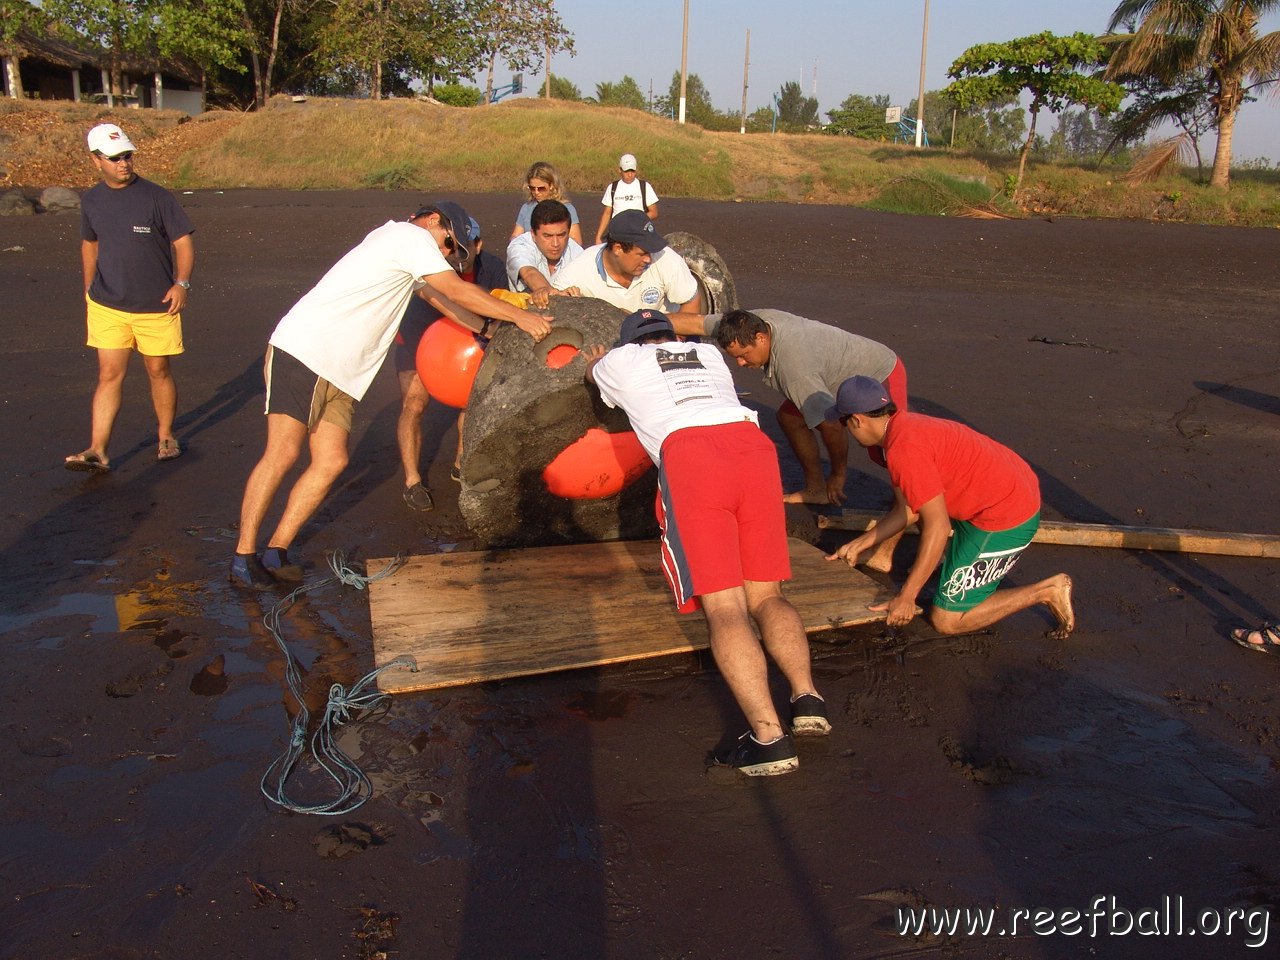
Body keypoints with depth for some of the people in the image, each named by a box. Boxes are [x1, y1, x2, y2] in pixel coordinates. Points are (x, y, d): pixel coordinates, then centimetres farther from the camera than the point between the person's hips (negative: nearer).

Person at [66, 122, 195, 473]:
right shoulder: (91, 201, 5)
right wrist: (89, 287, 19)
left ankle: (166, 436, 28)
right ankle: (97, 452, -4)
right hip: (107, 306, 2)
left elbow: (184, 241, -6)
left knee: (159, 372, 9)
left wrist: (181, 283, -19)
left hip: (156, 306, -2)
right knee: (109, 375, -2)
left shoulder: (156, 197, -7)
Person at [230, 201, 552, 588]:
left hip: (338, 372, 10)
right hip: (302, 350, -10)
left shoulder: (403, 246, 26)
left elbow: (437, 295, 36)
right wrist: (519, 316, -5)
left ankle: (276, 552, 3)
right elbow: (457, 291, -8)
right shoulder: (410, 235, -3)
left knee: (331, 461, -1)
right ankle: (244, 556, -8)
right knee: (283, 454, -13)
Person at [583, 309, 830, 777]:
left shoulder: (622, 361, 26)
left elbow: (593, 372, 51)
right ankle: (807, 696, -8)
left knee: (723, 607, -10)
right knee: (764, 595, 13)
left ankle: (769, 736, -24)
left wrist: (596, 362, 75)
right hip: (753, 444, 4)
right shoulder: (709, 353, 36)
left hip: (686, 456, -4)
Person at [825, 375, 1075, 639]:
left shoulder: (903, 447, -23)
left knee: (946, 621, -1)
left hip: (1006, 520, -10)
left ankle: (1047, 591, 3)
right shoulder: (906, 426, 7)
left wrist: (906, 598, -19)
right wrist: (858, 545, 16)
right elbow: (906, 510, 14)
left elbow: (938, 527, -24)